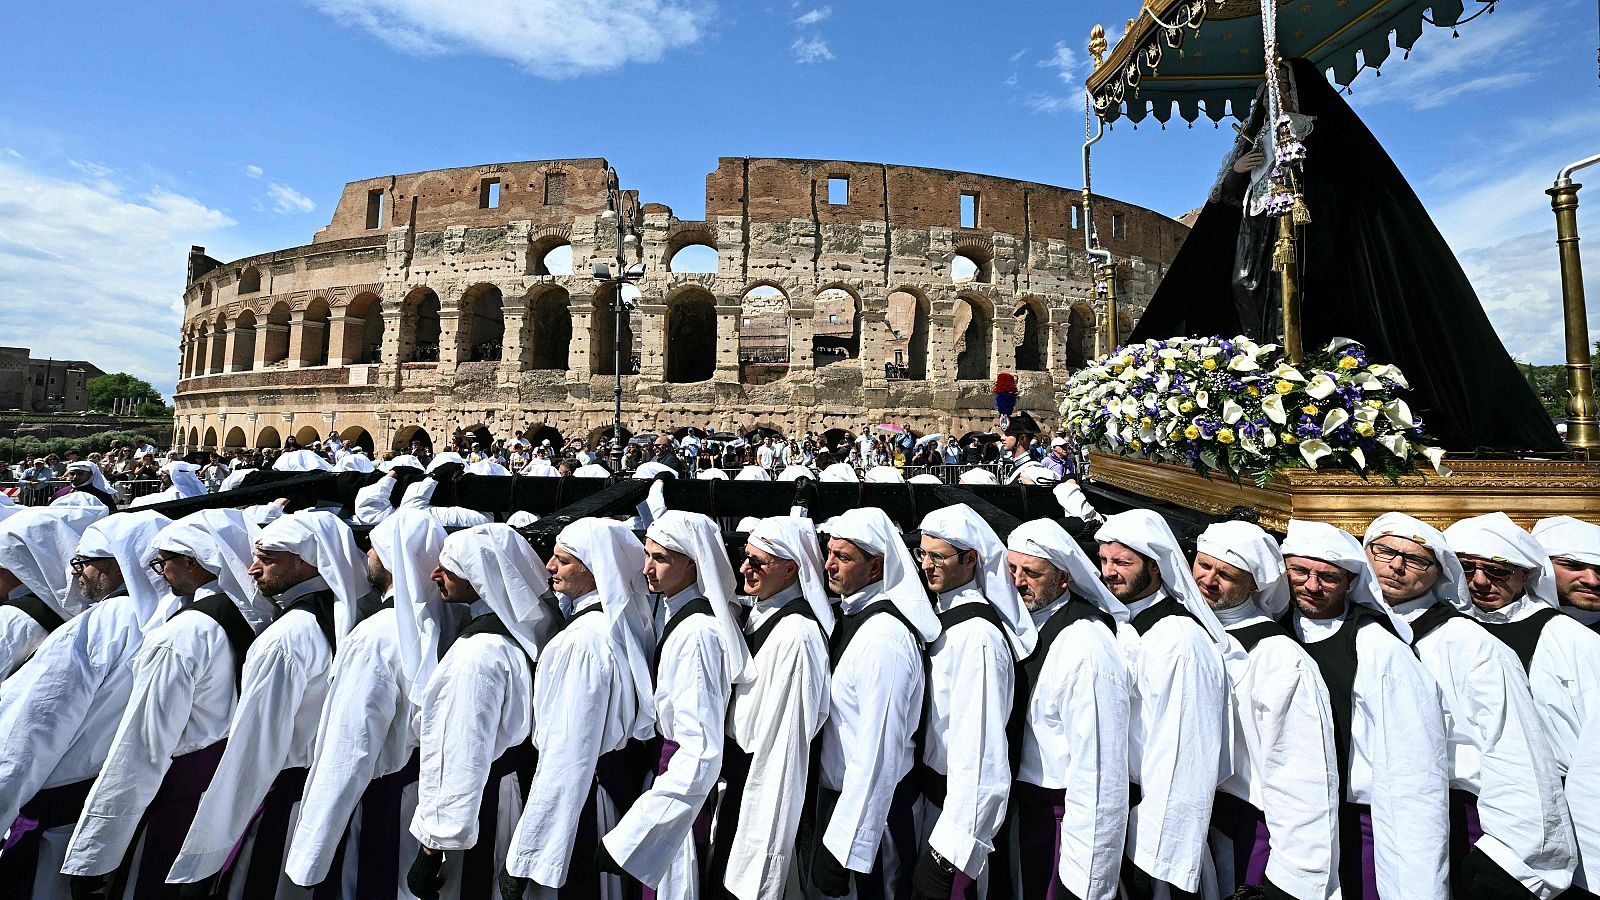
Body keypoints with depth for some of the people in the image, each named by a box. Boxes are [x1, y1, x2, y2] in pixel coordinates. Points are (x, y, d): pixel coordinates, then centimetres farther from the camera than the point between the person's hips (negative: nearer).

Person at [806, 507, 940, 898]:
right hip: (835, 791, 9)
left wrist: (849, 844, -21)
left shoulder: (885, 636, -26)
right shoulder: (851, 613, 3)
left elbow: (879, 751, -26)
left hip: (870, 804, -9)